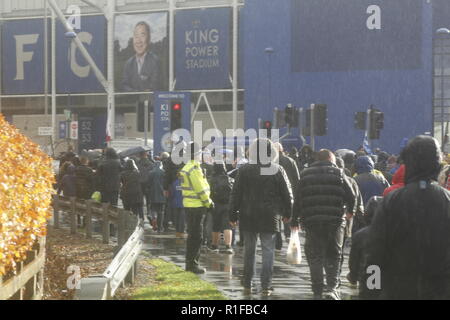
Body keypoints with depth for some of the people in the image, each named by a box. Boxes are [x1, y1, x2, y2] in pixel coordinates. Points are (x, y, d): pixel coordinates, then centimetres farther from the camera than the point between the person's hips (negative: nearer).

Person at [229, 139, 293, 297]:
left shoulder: (244, 170, -3)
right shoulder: (278, 171, -3)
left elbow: (236, 194, -1)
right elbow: (287, 194, 2)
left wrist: (233, 214, 6)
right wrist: (287, 213, 15)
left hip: (249, 217, 1)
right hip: (270, 218, -1)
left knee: (249, 250, 11)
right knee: (268, 251, 4)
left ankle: (247, 285, 16)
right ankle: (266, 286, 1)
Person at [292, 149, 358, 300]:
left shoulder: (306, 175, 8)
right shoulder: (338, 173, 2)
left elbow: (298, 199, 7)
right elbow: (351, 196, 0)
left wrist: (295, 220, 13)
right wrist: (350, 211, 19)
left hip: (311, 221, 1)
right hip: (335, 220, -1)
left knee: (314, 256, 9)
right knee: (334, 255, 6)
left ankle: (317, 291, 9)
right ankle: (332, 287, -10)